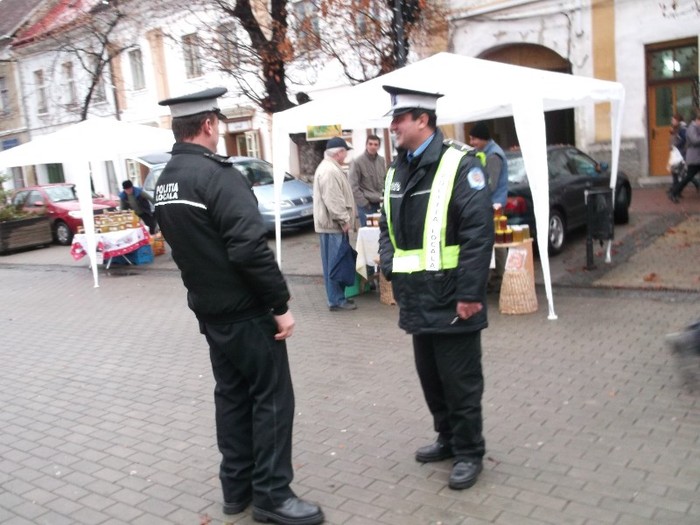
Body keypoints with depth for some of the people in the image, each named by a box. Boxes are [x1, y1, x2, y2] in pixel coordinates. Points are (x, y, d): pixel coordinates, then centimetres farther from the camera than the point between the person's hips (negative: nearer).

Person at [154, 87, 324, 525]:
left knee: (232, 394, 17)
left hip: (209, 309, 9)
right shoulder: (217, 174, -20)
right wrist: (280, 304, -18)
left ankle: (237, 487, 27)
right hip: (245, 310, -9)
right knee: (272, 396, 2)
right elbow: (250, 248, -26)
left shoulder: (165, 182, 8)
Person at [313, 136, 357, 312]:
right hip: (332, 224, -11)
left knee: (335, 263, 14)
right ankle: (336, 301, -1)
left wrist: (343, 220, 22)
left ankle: (338, 297, 21)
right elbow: (333, 200, -24)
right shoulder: (329, 171, -18)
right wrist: (344, 220, -18)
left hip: (333, 224, 11)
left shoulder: (330, 168, 18)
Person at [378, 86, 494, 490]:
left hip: (450, 298, -7)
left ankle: (469, 452, 22)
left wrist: (470, 293, -19)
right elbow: (389, 225, 19)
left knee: (459, 380, 5)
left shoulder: (460, 164, -12)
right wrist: (390, 266, 4)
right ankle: (448, 438, 37)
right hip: (417, 297, 7)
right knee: (430, 376, 19)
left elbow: (479, 232, -17)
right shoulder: (397, 170, 11)